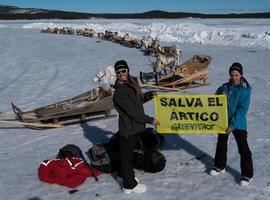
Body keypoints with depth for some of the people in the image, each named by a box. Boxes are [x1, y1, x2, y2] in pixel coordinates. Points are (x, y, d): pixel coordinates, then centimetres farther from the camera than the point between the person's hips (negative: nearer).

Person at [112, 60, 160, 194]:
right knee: (127, 155, 5)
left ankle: (126, 174, 43)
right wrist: (150, 120, -17)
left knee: (127, 153, 24)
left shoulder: (130, 85, 7)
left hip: (134, 126, 9)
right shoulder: (120, 92, -22)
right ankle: (129, 185, 17)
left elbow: (138, 100, 21)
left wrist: (149, 95, 5)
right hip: (128, 128, -9)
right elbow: (132, 111, -23)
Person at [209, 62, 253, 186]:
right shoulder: (225, 87, 1)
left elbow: (242, 109, -18)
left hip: (238, 123, -5)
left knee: (243, 148, -3)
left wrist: (233, 125, -21)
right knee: (221, 144, 19)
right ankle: (220, 167, 38)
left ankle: (247, 175, 11)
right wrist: (220, 96, -13)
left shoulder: (245, 89, -14)